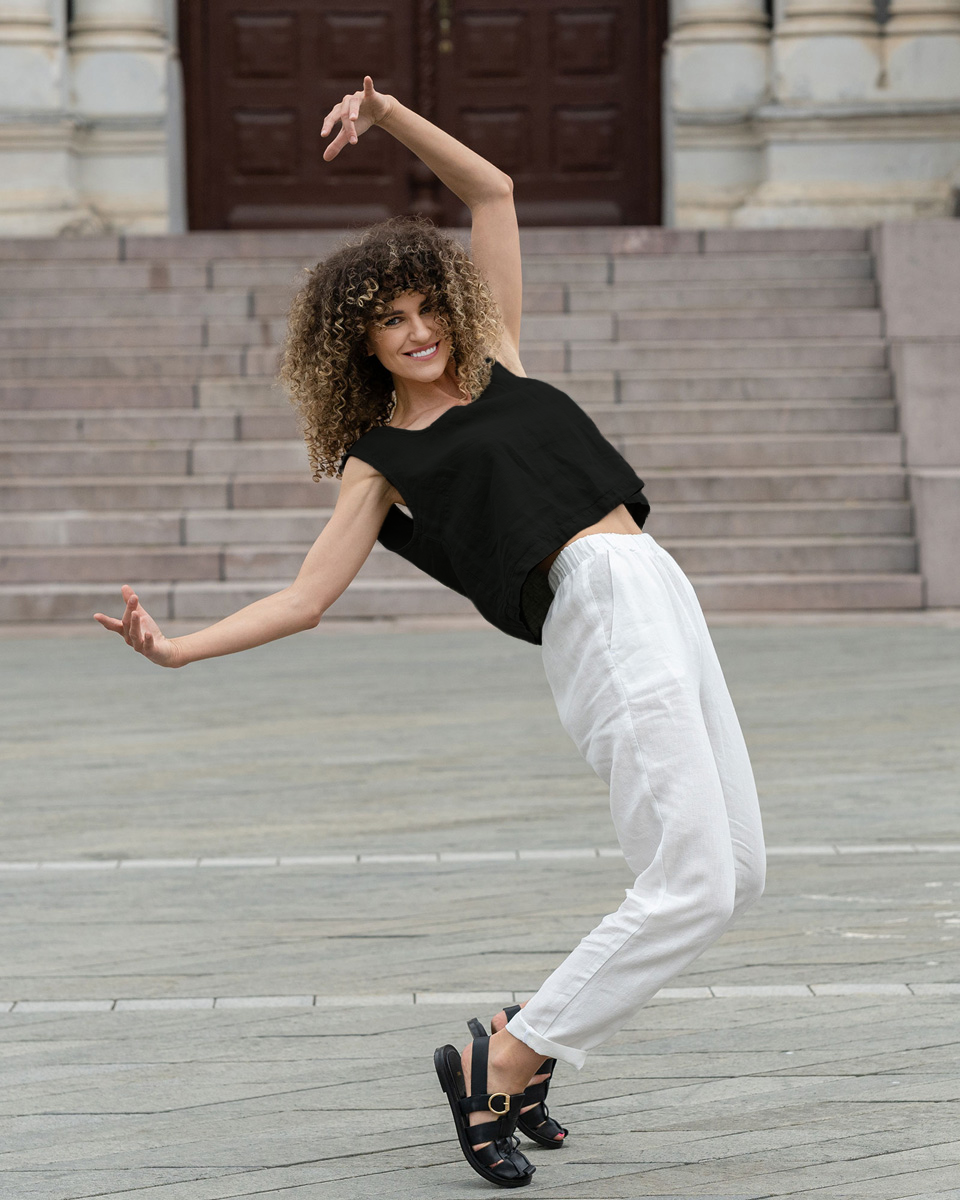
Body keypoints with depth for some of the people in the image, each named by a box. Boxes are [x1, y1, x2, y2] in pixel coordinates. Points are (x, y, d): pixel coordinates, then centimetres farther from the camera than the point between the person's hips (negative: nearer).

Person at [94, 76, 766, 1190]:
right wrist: (177, 648, -8)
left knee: (734, 873, 5)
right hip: (602, 620, -7)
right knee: (690, 886, -16)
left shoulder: (492, 365, 20)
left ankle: (534, 1032, 16)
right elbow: (305, 598, 2)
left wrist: (387, 113, 15)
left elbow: (493, 192, 23)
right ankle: (496, 1065, -6)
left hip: (663, 597, 7)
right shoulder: (382, 459, 5)